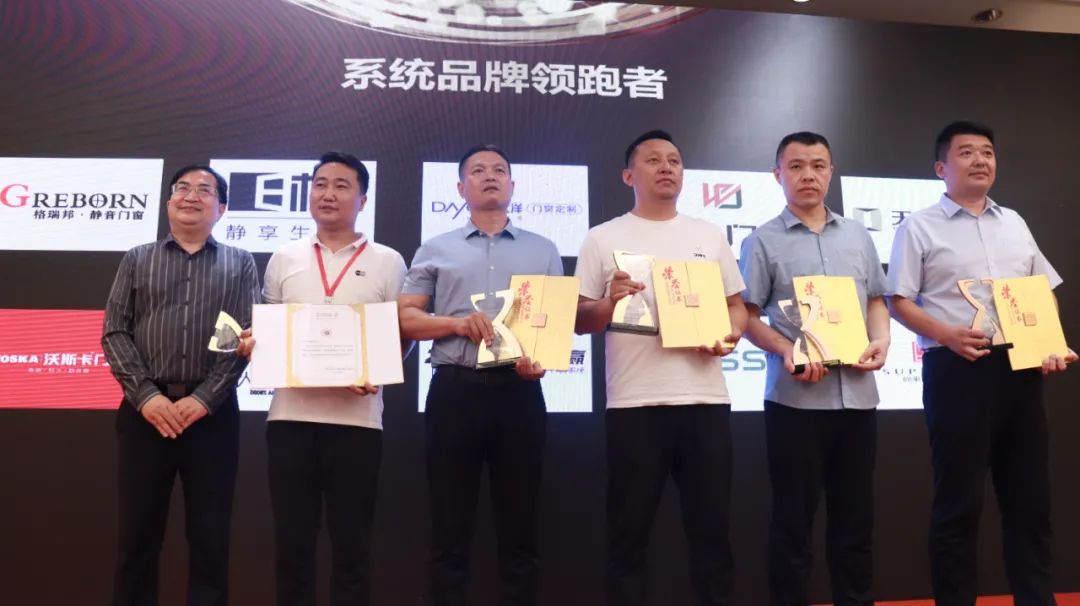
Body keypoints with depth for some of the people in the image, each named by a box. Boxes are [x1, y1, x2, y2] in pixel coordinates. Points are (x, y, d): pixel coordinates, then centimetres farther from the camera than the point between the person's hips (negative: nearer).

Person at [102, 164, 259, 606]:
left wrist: (204, 398, -11)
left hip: (212, 412, -1)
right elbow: (114, 333, 4)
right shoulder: (137, 259, 12)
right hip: (145, 410, 1)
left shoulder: (239, 264, 9)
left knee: (210, 537, 4)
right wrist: (145, 395, -9)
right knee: (138, 533, 6)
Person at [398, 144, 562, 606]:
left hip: (519, 390, 1)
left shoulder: (543, 250, 15)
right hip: (454, 389, 0)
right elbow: (405, 318, 7)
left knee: (519, 527, 6)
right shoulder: (436, 250, 13)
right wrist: (456, 323, -11)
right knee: (450, 528, 5)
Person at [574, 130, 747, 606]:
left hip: (705, 399, 3)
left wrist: (729, 335, -5)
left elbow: (737, 306, 16)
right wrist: (610, 302, -17)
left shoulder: (710, 235, 14)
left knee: (712, 526, 11)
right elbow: (579, 321, 3)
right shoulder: (603, 239, 5)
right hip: (635, 403, -2)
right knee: (629, 531, 5)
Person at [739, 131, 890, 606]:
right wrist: (786, 351, -18)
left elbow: (876, 299, 18)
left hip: (857, 393, 4)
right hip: (795, 396, -4)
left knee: (856, 513, 13)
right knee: (793, 516, 5)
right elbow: (747, 316, -2)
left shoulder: (857, 234, 13)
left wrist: (881, 339, -1)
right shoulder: (763, 241, 0)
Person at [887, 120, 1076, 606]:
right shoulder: (920, 227, 1)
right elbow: (899, 302, -4)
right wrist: (948, 335, -19)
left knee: (1030, 496, 9)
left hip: (1020, 367, 5)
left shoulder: (1014, 223, 17)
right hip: (957, 369, -5)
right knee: (959, 500, 1)